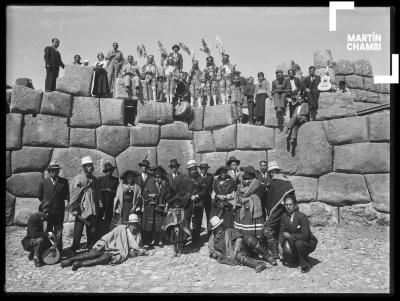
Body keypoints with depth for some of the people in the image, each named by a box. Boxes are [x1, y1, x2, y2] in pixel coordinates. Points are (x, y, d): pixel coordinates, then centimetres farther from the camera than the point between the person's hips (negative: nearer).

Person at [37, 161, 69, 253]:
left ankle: (58, 252, 13)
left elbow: (67, 195, 10)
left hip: (59, 212, 0)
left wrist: (66, 201, -3)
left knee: (58, 233, 5)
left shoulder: (64, 181, 2)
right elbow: (39, 196, 14)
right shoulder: (43, 183, 2)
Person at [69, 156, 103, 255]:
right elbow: (73, 194, -7)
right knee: (78, 231, -3)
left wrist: (100, 205, 11)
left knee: (92, 230, 9)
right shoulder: (78, 179, -5)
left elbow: (98, 194, 18)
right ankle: (73, 250, 5)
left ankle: (90, 247, 21)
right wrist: (74, 209, -12)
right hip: (82, 210, -5)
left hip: (93, 210, 5)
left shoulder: (94, 179, 13)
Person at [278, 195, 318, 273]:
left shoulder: (302, 217, -25)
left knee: (298, 243, -36)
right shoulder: (284, 216, -5)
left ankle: (305, 265, -13)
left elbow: (305, 235, -30)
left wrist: (290, 236, -27)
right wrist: (279, 244, -17)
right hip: (294, 242, 6)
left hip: (309, 242, -6)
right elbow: (282, 232, -1)